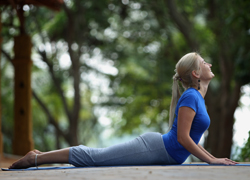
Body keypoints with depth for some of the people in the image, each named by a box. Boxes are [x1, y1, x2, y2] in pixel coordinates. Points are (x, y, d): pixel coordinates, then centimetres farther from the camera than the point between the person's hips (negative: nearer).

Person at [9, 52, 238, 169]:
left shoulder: (197, 98, 15)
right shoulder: (190, 97, -16)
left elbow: (190, 137, 23)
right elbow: (182, 137, -20)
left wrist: (212, 157, 17)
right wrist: (210, 160, -16)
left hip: (156, 150, 9)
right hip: (154, 149, -9)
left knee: (95, 156, 10)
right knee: (94, 156, -7)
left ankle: (40, 156, 15)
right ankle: (35, 158, -1)